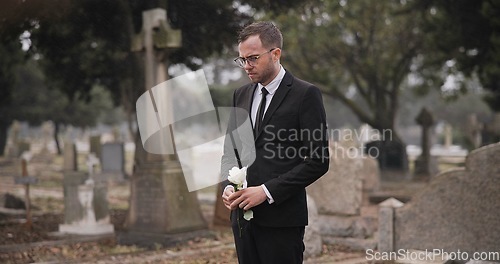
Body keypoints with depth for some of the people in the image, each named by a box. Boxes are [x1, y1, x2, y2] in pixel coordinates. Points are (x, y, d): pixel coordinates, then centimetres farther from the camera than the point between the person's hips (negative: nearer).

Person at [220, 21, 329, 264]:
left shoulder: (305, 94, -6)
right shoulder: (241, 95, 13)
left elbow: (318, 160, -10)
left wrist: (267, 191, -15)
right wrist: (228, 186, -1)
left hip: (281, 217, -5)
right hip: (242, 215, 6)